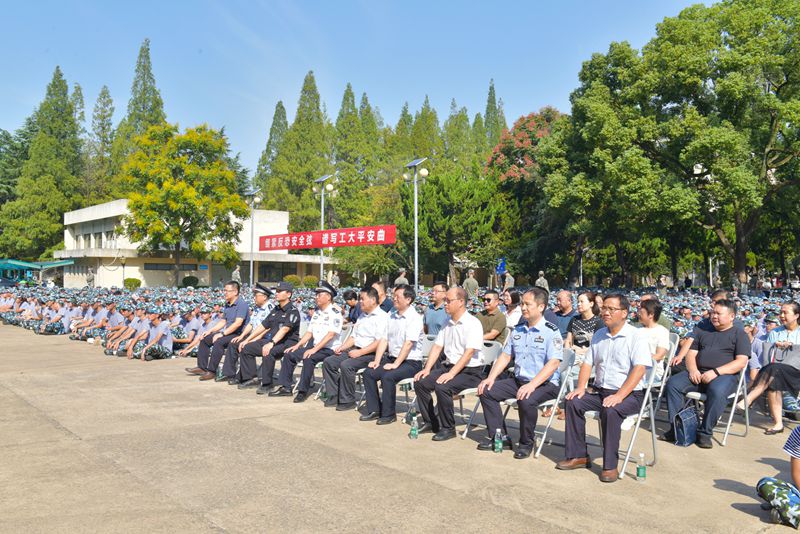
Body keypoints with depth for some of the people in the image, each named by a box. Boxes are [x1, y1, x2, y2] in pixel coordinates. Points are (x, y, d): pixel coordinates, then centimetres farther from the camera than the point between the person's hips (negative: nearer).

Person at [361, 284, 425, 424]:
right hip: (391, 358, 8)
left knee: (388, 377, -28)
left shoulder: (414, 318, -12)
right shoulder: (391, 315, 11)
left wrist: (395, 364, -22)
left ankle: (388, 414, -12)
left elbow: (408, 344, -19)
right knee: (368, 373, -8)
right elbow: (384, 340, 9)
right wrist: (377, 361, -1)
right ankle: (374, 410, 2)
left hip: (411, 362, -7)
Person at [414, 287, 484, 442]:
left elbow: (468, 353, -21)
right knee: (420, 382, -7)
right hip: (448, 366, 8)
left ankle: (448, 428, -10)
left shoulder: (473, 323, -13)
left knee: (442, 387, -29)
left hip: (470, 372, -8)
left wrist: (451, 373, -26)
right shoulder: (447, 323, 10)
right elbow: (437, 347, 11)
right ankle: (429, 422, 7)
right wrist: (427, 369, 0)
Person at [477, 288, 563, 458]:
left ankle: (527, 442, -9)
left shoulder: (551, 331, -9)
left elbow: (554, 363, -19)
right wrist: (491, 378, 0)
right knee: (486, 391, -7)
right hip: (518, 380, 7)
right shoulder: (517, 330, 13)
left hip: (545, 383, -7)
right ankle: (500, 437, 0)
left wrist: (532, 385, -29)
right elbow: (505, 356, 15)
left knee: (526, 400, -35)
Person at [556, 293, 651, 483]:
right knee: (573, 402, -15)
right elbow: (587, 363, 14)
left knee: (610, 410, -34)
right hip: (600, 390, 6)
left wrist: (619, 396, -28)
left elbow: (639, 369, -19)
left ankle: (610, 465, -21)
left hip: (629, 394, -6)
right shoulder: (598, 335, 12)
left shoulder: (635, 336, -9)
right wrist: (581, 387, -3)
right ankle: (578, 456, -6)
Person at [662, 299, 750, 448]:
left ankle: (705, 433, -25)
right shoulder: (703, 331, 23)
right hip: (697, 373, 5)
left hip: (724, 375, -5)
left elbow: (741, 362, -5)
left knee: (717, 391, -38)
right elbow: (691, 353, 18)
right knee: (673, 383, -21)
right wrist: (692, 369, -5)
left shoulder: (739, 334, 8)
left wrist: (716, 372, -17)